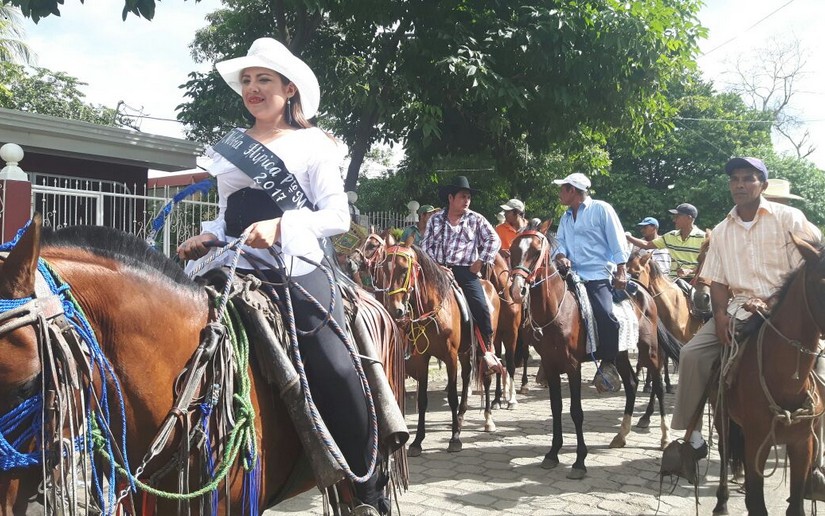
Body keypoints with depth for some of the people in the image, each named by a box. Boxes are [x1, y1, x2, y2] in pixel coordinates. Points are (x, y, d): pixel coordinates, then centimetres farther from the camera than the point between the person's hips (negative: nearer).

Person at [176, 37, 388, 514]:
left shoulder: (313, 145, 7)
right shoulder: (228, 148, 19)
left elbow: (338, 216, -2)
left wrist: (281, 225, -17)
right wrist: (208, 236, 3)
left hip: (296, 270, -4)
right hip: (235, 269, 5)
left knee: (339, 376, -18)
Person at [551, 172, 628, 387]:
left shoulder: (601, 209, 2)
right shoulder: (565, 218, 21)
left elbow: (617, 242, -2)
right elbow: (560, 242, 14)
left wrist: (621, 273, -9)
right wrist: (561, 256, -10)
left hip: (598, 275, -7)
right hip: (572, 275, 7)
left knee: (604, 314, -25)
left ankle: (608, 364, -11)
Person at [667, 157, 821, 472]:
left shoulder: (788, 218, 0)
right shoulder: (721, 230, 13)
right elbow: (717, 280, 11)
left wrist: (769, 303, -18)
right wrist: (721, 313, -10)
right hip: (737, 309, 4)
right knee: (693, 353, -16)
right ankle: (691, 435, -6)